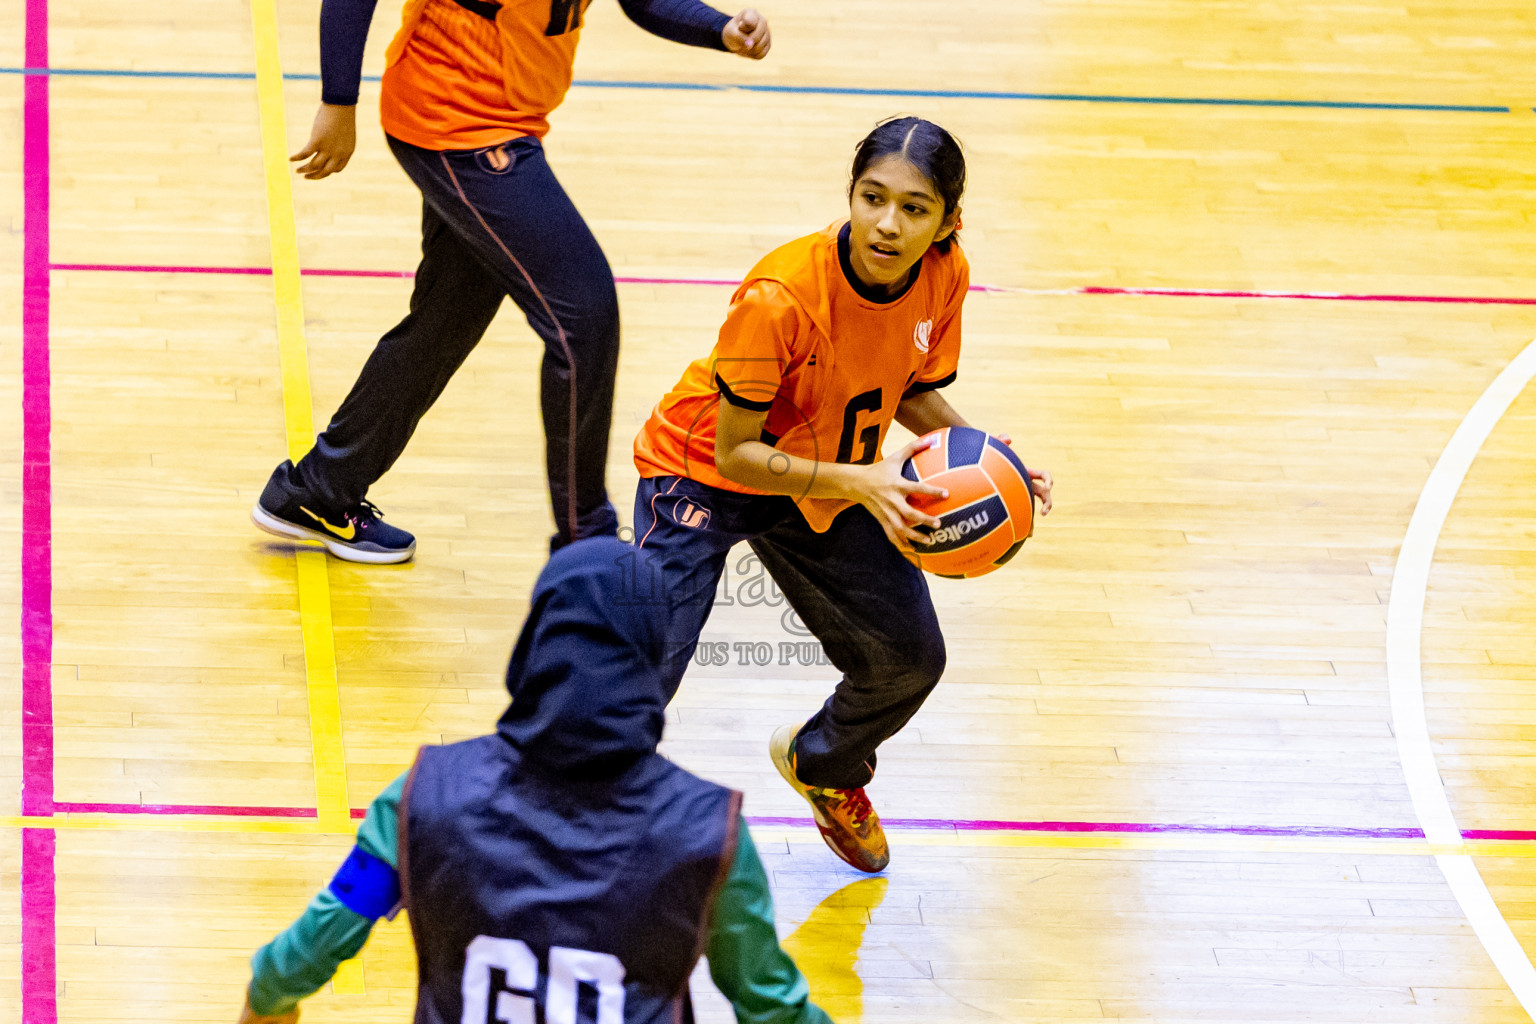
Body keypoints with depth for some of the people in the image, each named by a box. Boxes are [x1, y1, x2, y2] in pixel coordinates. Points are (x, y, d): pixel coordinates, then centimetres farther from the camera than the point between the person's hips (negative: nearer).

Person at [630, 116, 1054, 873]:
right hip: (702, 475, -6)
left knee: (910, 656, 7)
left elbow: (915, 392, 0)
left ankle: (823, 766, 40)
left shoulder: (944, 276, -19)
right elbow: (735, 452, -30)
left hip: (832, 481, 6)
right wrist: (860, 482, -41)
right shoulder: (781, 295, -37)